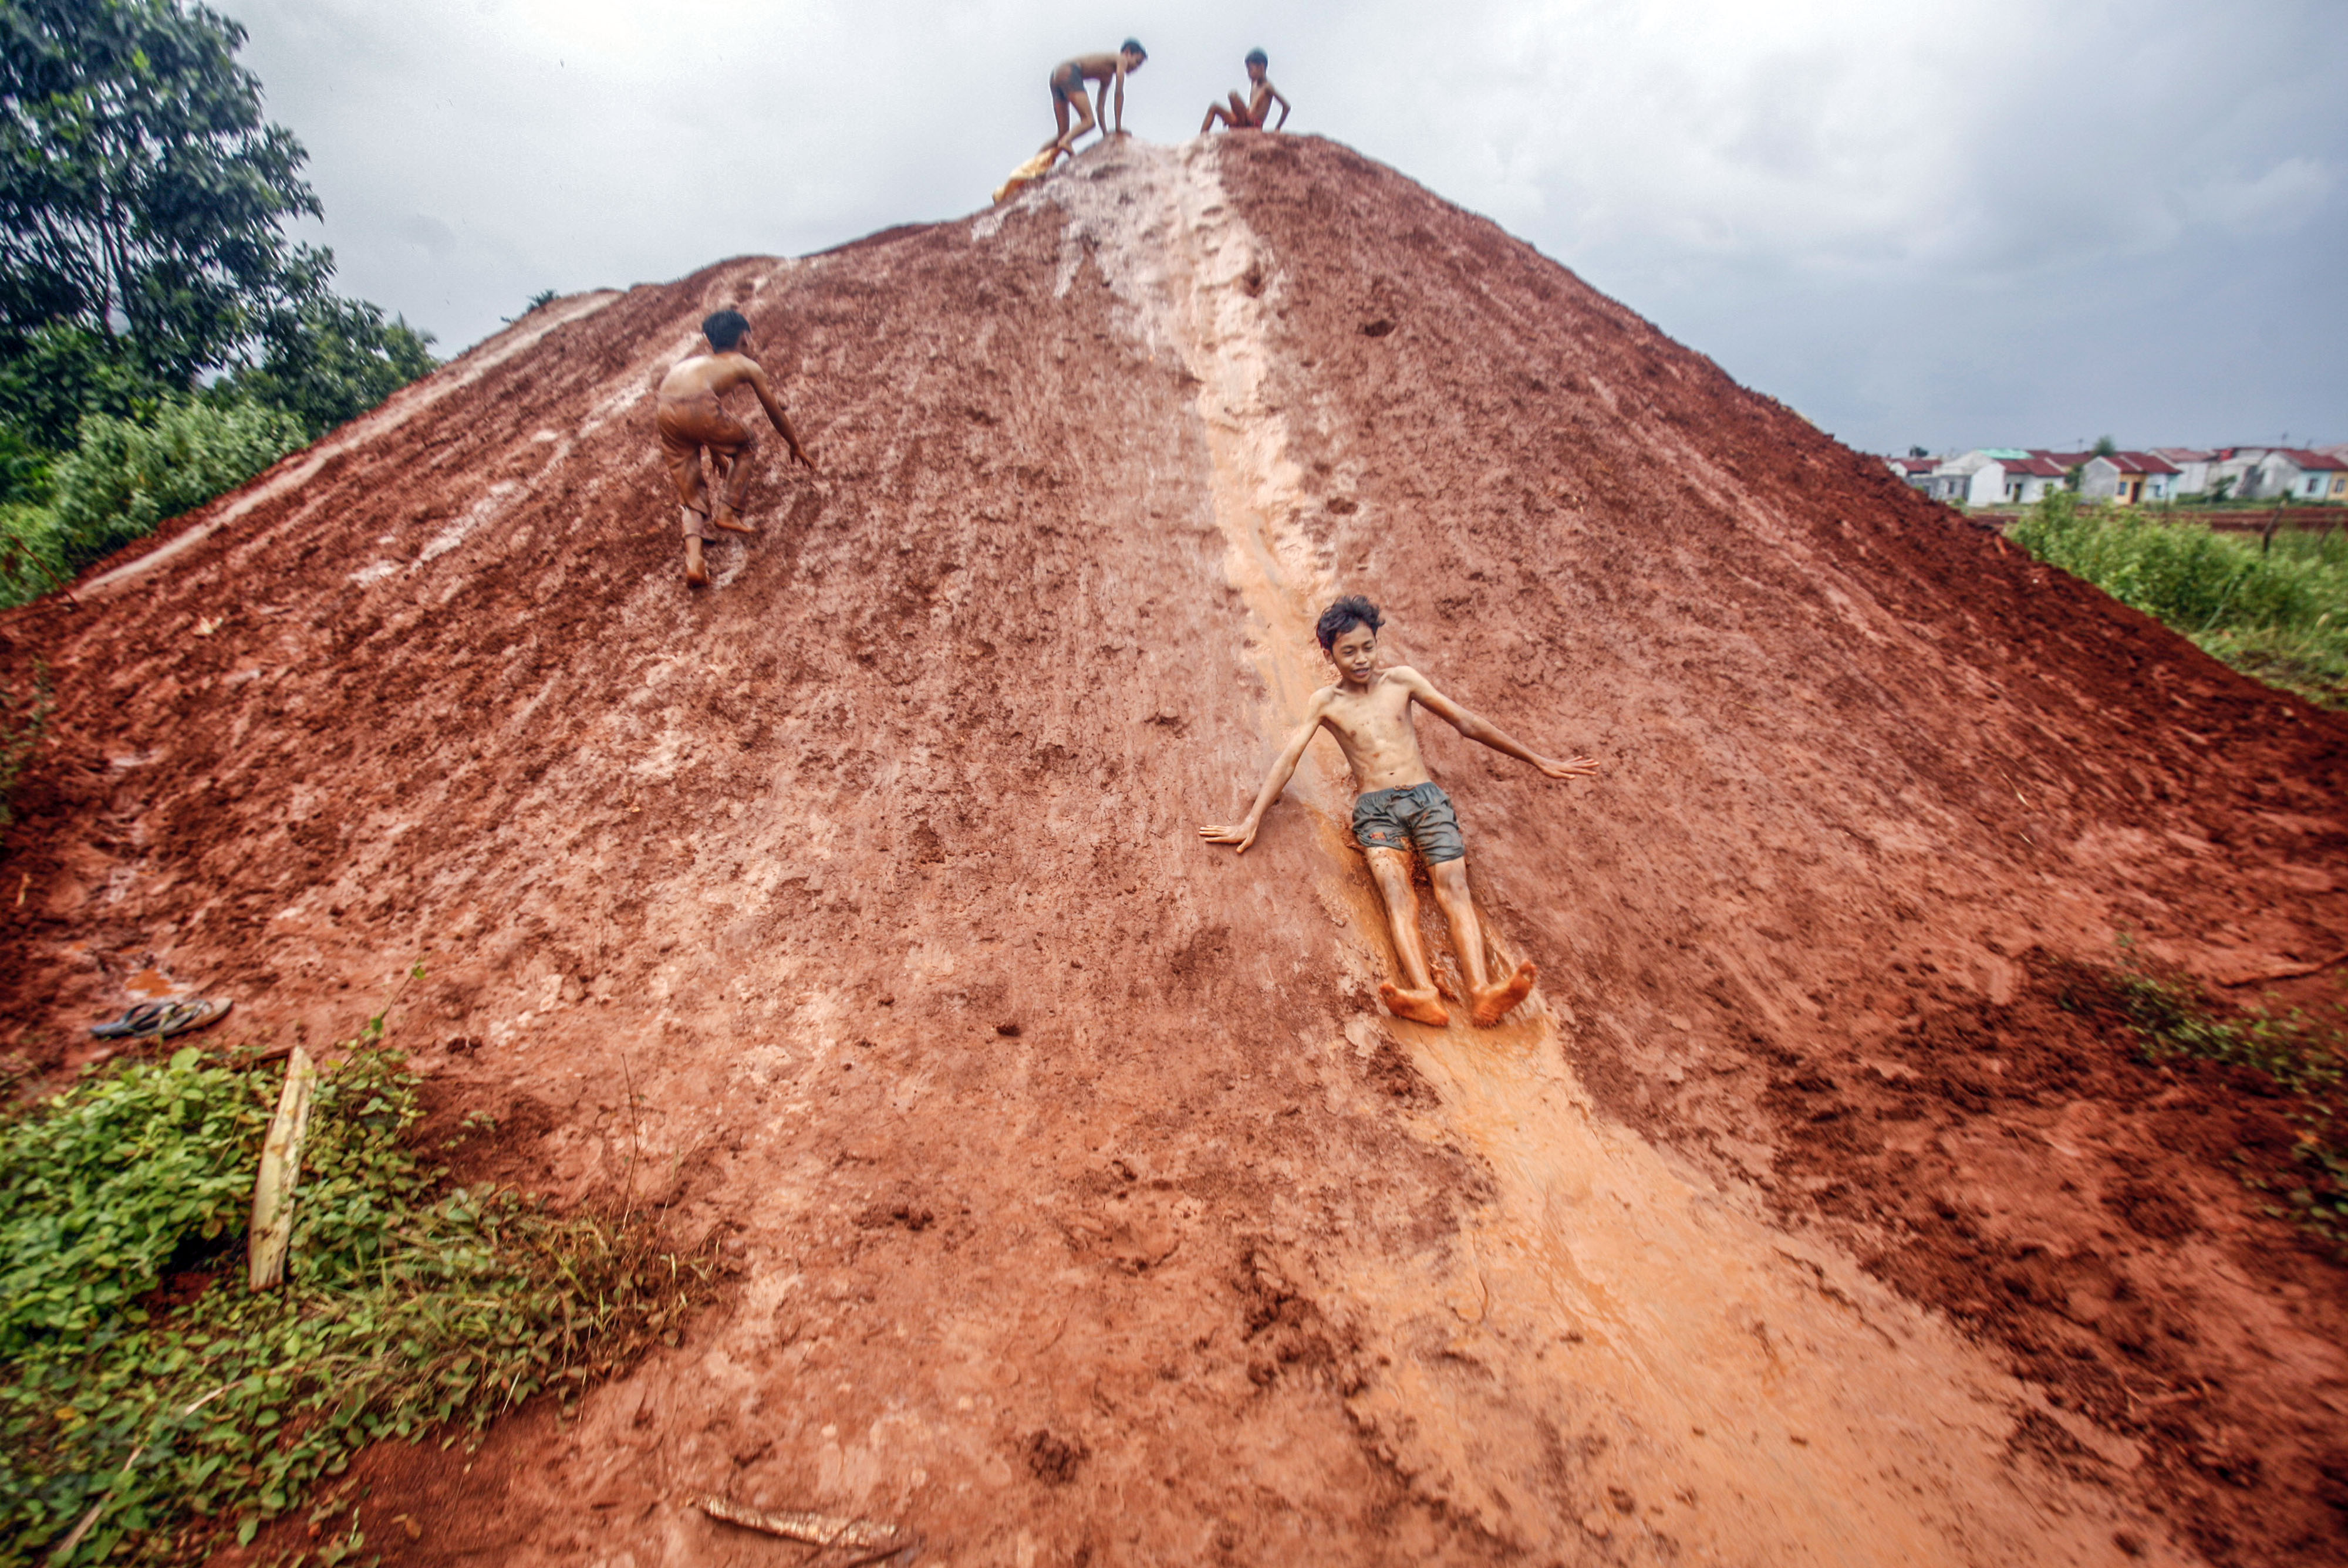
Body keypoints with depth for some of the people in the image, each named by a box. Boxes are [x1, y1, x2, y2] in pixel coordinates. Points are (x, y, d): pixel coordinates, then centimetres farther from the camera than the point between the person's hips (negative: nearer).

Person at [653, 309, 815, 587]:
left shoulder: (702, 361, 38)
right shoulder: (747, 365, 21)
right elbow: (776, 413, 30)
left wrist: (716, 454, 64)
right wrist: (797, 447, 46)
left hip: (666, 413, 6)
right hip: (697, 408, -6)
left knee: (689, 491, 14)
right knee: (744, 443, 25)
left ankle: (693, 558, -4)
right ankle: (726, 513, 18)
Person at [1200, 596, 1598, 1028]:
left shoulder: (1401, 680, 15)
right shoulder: (1325, 703, 12)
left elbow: (1467, 723, 17)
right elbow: (1286, 760, 6)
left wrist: (1538, 760, 19)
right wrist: (1251, 822, -4)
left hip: (1426, 797, 2)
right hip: (1375, 808, -1)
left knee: (1454, 886, -24)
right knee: (1395, 891, -29)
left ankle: (1482, 993, -42)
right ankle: (1424, 994, -49)